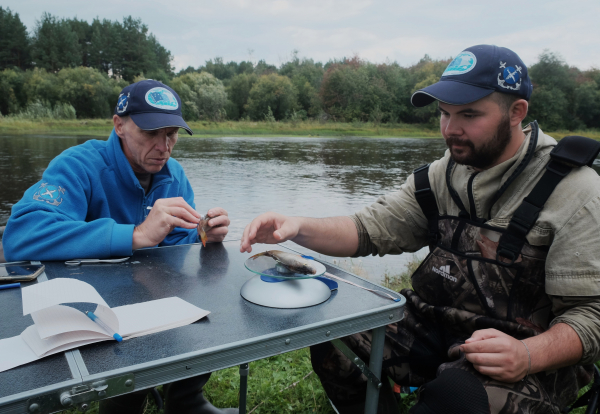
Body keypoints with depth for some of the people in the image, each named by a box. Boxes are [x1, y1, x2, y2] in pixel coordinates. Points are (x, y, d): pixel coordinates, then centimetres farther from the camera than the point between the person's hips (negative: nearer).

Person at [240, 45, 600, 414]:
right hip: (433, 328, 6)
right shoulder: (443, 174, 5)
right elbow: (371, 229, 1)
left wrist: (528, 355, -31)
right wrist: (298, 228, -16)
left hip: (533, 353, -5)